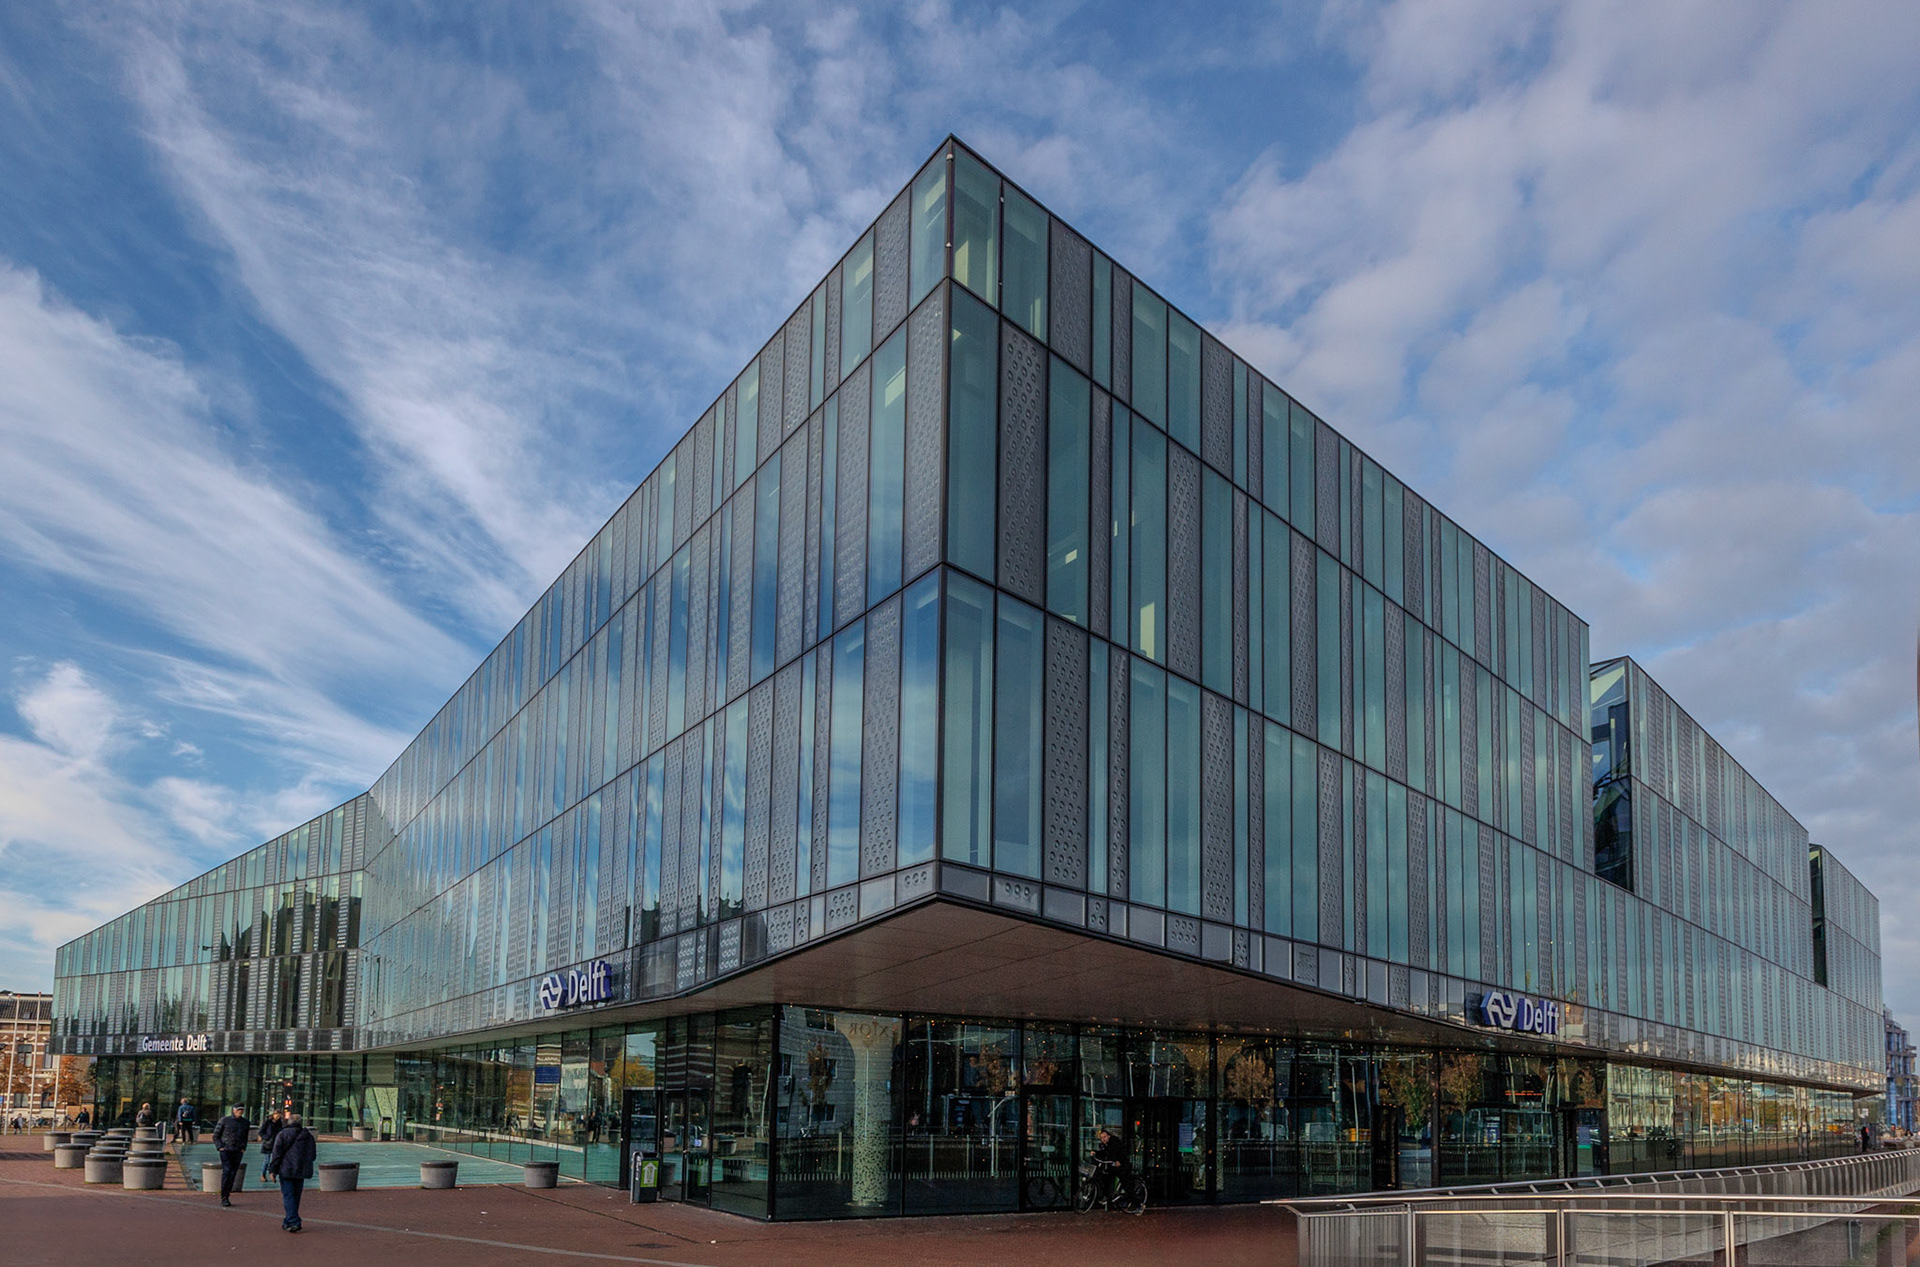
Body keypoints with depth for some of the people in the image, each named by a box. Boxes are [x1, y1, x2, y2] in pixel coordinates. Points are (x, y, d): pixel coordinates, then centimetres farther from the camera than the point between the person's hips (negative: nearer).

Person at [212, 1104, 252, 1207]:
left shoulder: (246, 1123, 9)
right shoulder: (224, 1120, -2)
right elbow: (215, 1136, 4)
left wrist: (243, 1148, 9)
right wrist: (220, 1147, -7)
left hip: (238, 1152, 4)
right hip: (226, 1150, -4)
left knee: (233, 1174, 3)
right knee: (226, 1172, -14)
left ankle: (227, 1196, 11)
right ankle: (223, 1197, -11)